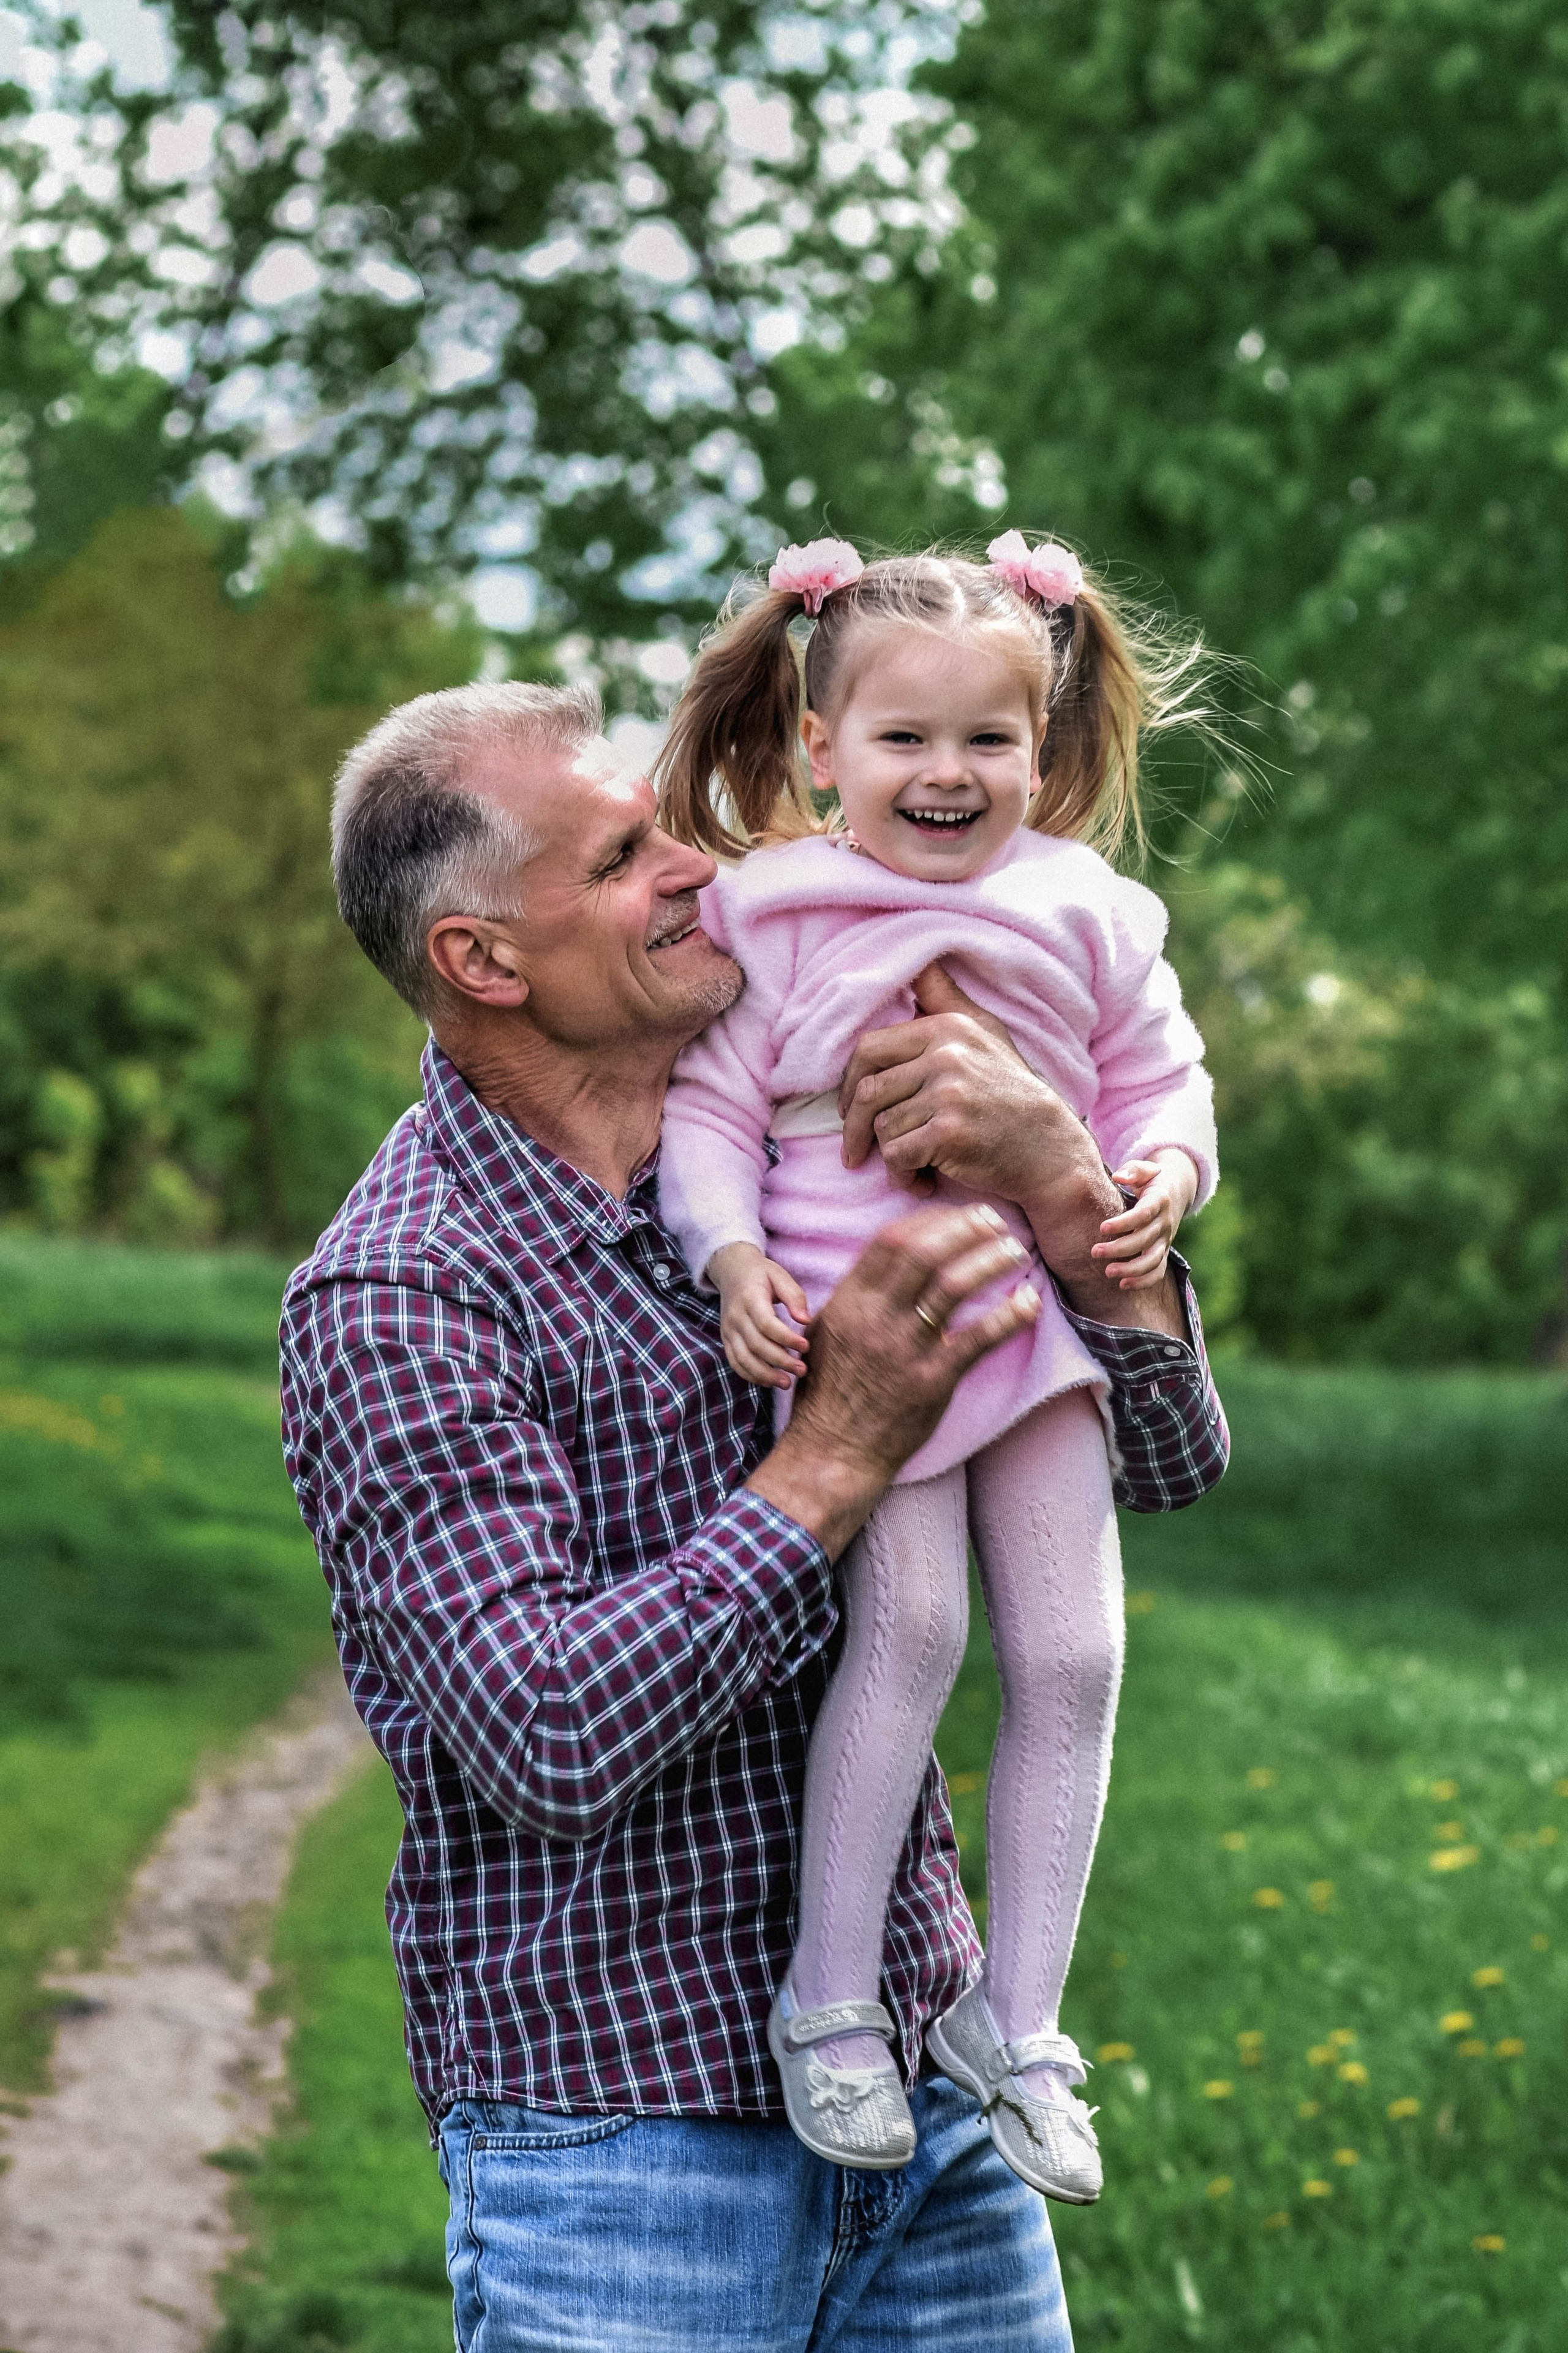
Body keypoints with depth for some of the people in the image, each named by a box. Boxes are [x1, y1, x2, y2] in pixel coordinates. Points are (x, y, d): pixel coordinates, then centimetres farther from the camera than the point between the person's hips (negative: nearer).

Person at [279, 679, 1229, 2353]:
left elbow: (1167, 1460, 3)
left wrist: (1059, 1183, -14)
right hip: (623, 2138, -6)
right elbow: (545, 1741, -23)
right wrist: (837, 1455, -22)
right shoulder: (394, 1295, -13)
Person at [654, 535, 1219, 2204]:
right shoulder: (769, 917, -2)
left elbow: (1160, 1078, 15)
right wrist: (733, 1253, -15)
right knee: (909, 1622, -20)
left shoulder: (1085, 912, 7)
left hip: (1042, 1314, 4)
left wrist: (1161, 1177, -6)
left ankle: (1015, 2018, 11)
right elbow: (707, 1108, 1)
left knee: (1071, 1656, -2)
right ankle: (829, 1996, -6)